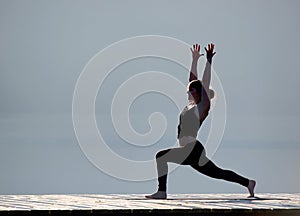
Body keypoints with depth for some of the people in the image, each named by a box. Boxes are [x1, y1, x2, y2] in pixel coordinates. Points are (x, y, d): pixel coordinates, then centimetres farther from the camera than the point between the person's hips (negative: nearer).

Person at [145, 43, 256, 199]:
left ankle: (162, 191, -19)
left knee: (161, 156, -18)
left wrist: (209, 61, -14)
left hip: (192, 150, -10)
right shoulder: (191, 104, 15)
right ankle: (248, 183, 19)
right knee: (217, 173, 14)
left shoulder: (203, 107, -7)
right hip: (190, 151, 10)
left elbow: (204, 83, -13)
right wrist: (194, 60, 24)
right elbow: (193, 79, 21)